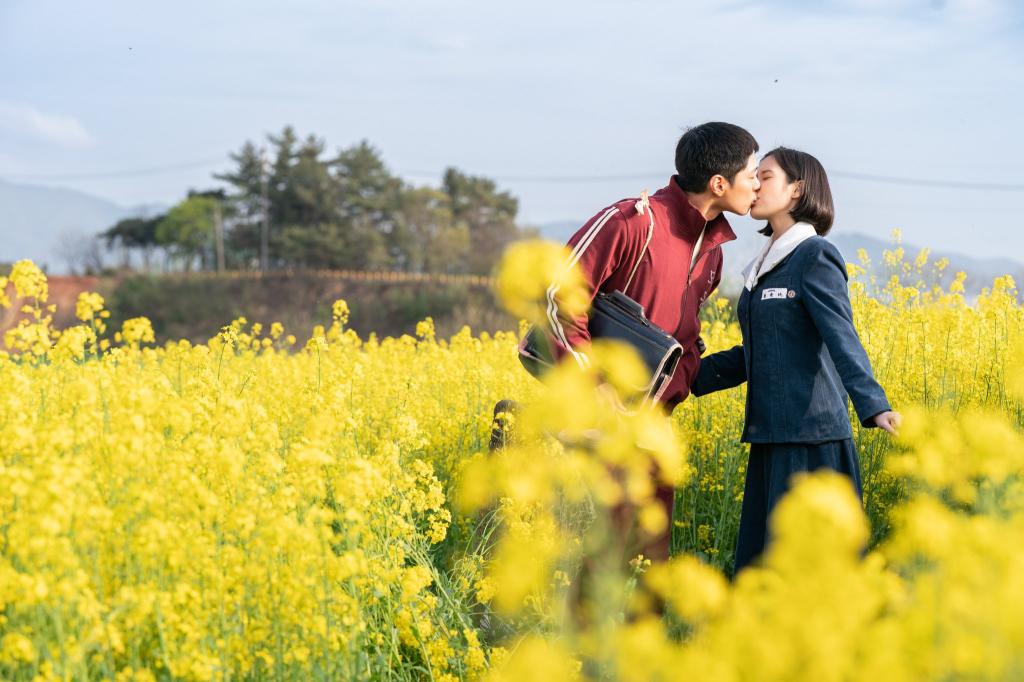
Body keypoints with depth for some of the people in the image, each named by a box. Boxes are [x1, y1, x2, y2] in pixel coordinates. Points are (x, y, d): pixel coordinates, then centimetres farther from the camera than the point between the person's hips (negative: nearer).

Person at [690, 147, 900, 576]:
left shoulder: (815, 256, -6)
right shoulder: (765, 266, 17)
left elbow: (842, 339, -18)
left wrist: (873, 406, -32)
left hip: (811, 437, -8)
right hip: (771, 435, 8)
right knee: (755, 565, 8)